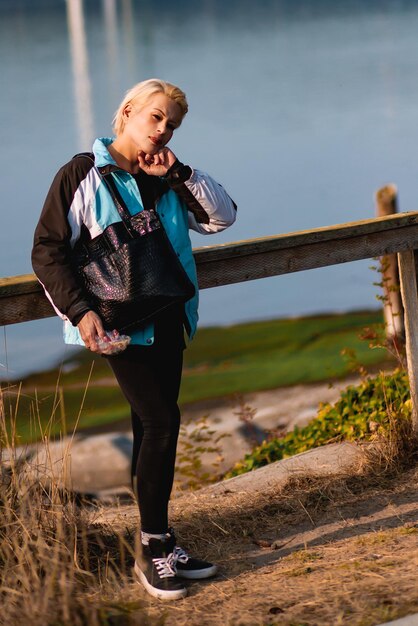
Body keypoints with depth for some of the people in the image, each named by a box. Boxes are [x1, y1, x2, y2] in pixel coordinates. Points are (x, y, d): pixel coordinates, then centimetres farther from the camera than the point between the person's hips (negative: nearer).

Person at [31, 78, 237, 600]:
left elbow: (222, 217, 6)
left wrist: (179, 175, -6)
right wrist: (79, 311, -16)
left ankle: (159, 544, 17)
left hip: (167, 319, 6)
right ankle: (153, 549, -4)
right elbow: (48, 250, -6)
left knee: (152, 426, 10)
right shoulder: (84, 175, -6)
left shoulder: (166, 177, 12)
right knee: (161, 421, -13)